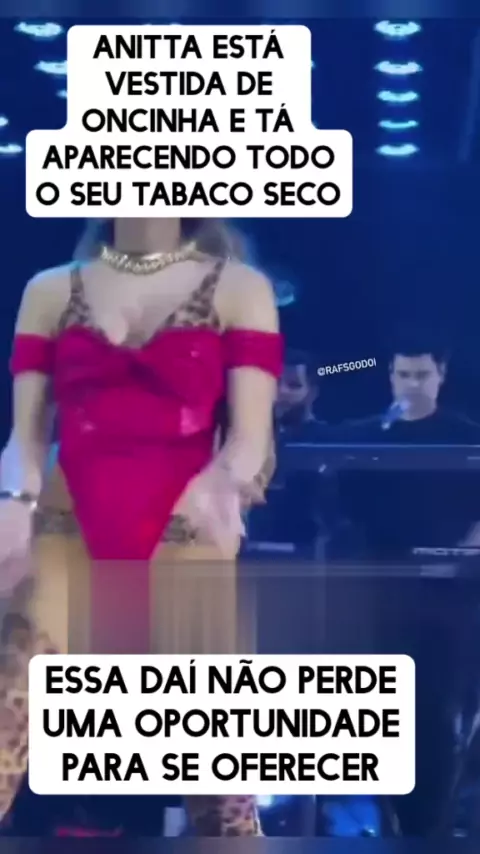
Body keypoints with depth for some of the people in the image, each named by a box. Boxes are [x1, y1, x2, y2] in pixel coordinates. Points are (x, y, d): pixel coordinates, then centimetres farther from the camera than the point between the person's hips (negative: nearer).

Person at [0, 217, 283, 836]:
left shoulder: (239, 289, 8)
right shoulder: (50, 292, 15)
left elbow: (249, 439, -1)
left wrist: (221, 484, -23)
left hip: (183, 547, -1)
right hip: (65, 540, 1)